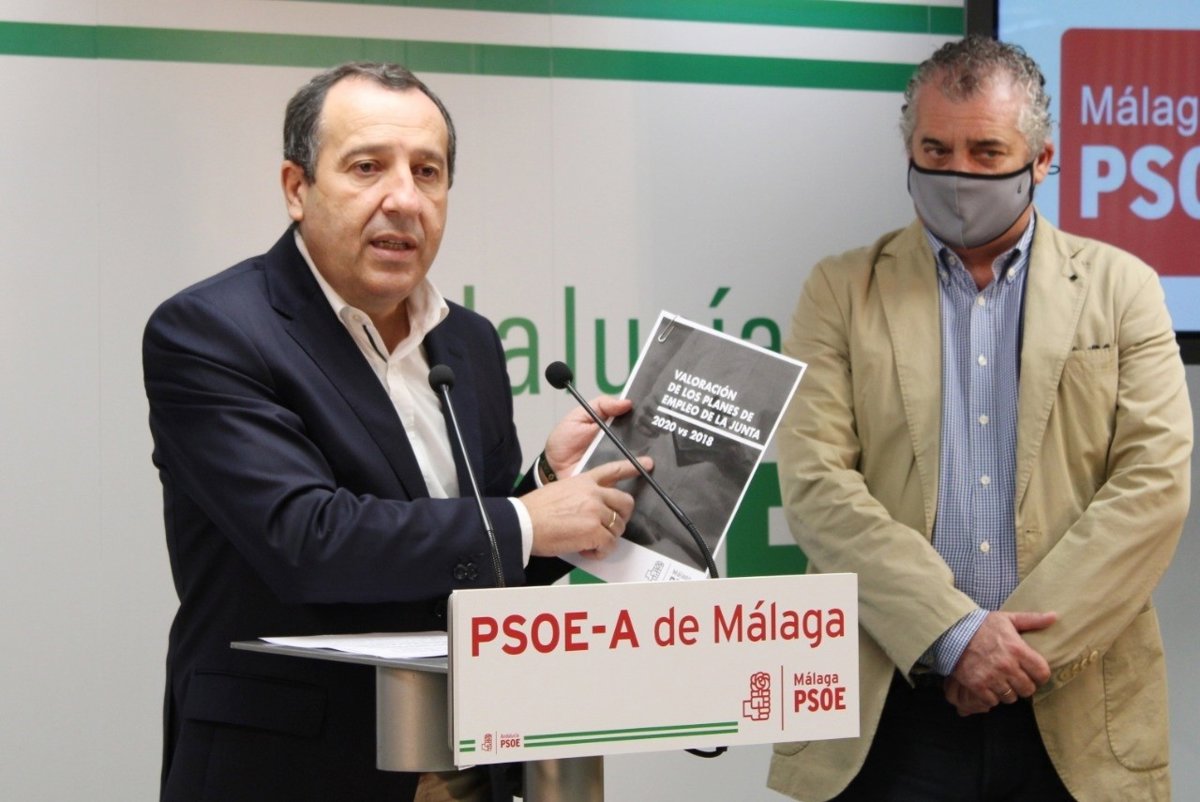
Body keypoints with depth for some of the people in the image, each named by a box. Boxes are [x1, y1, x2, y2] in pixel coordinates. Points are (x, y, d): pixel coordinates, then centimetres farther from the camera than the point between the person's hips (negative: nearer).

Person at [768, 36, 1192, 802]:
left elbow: (1155, 482, -3)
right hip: (886, 710, 0)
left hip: (1074, 714, 0)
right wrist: (953, 634, -14)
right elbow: (814, 482, -4)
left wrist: (1023, 642, -12)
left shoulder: (1120, 289, 7)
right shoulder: (842, 292, 6)